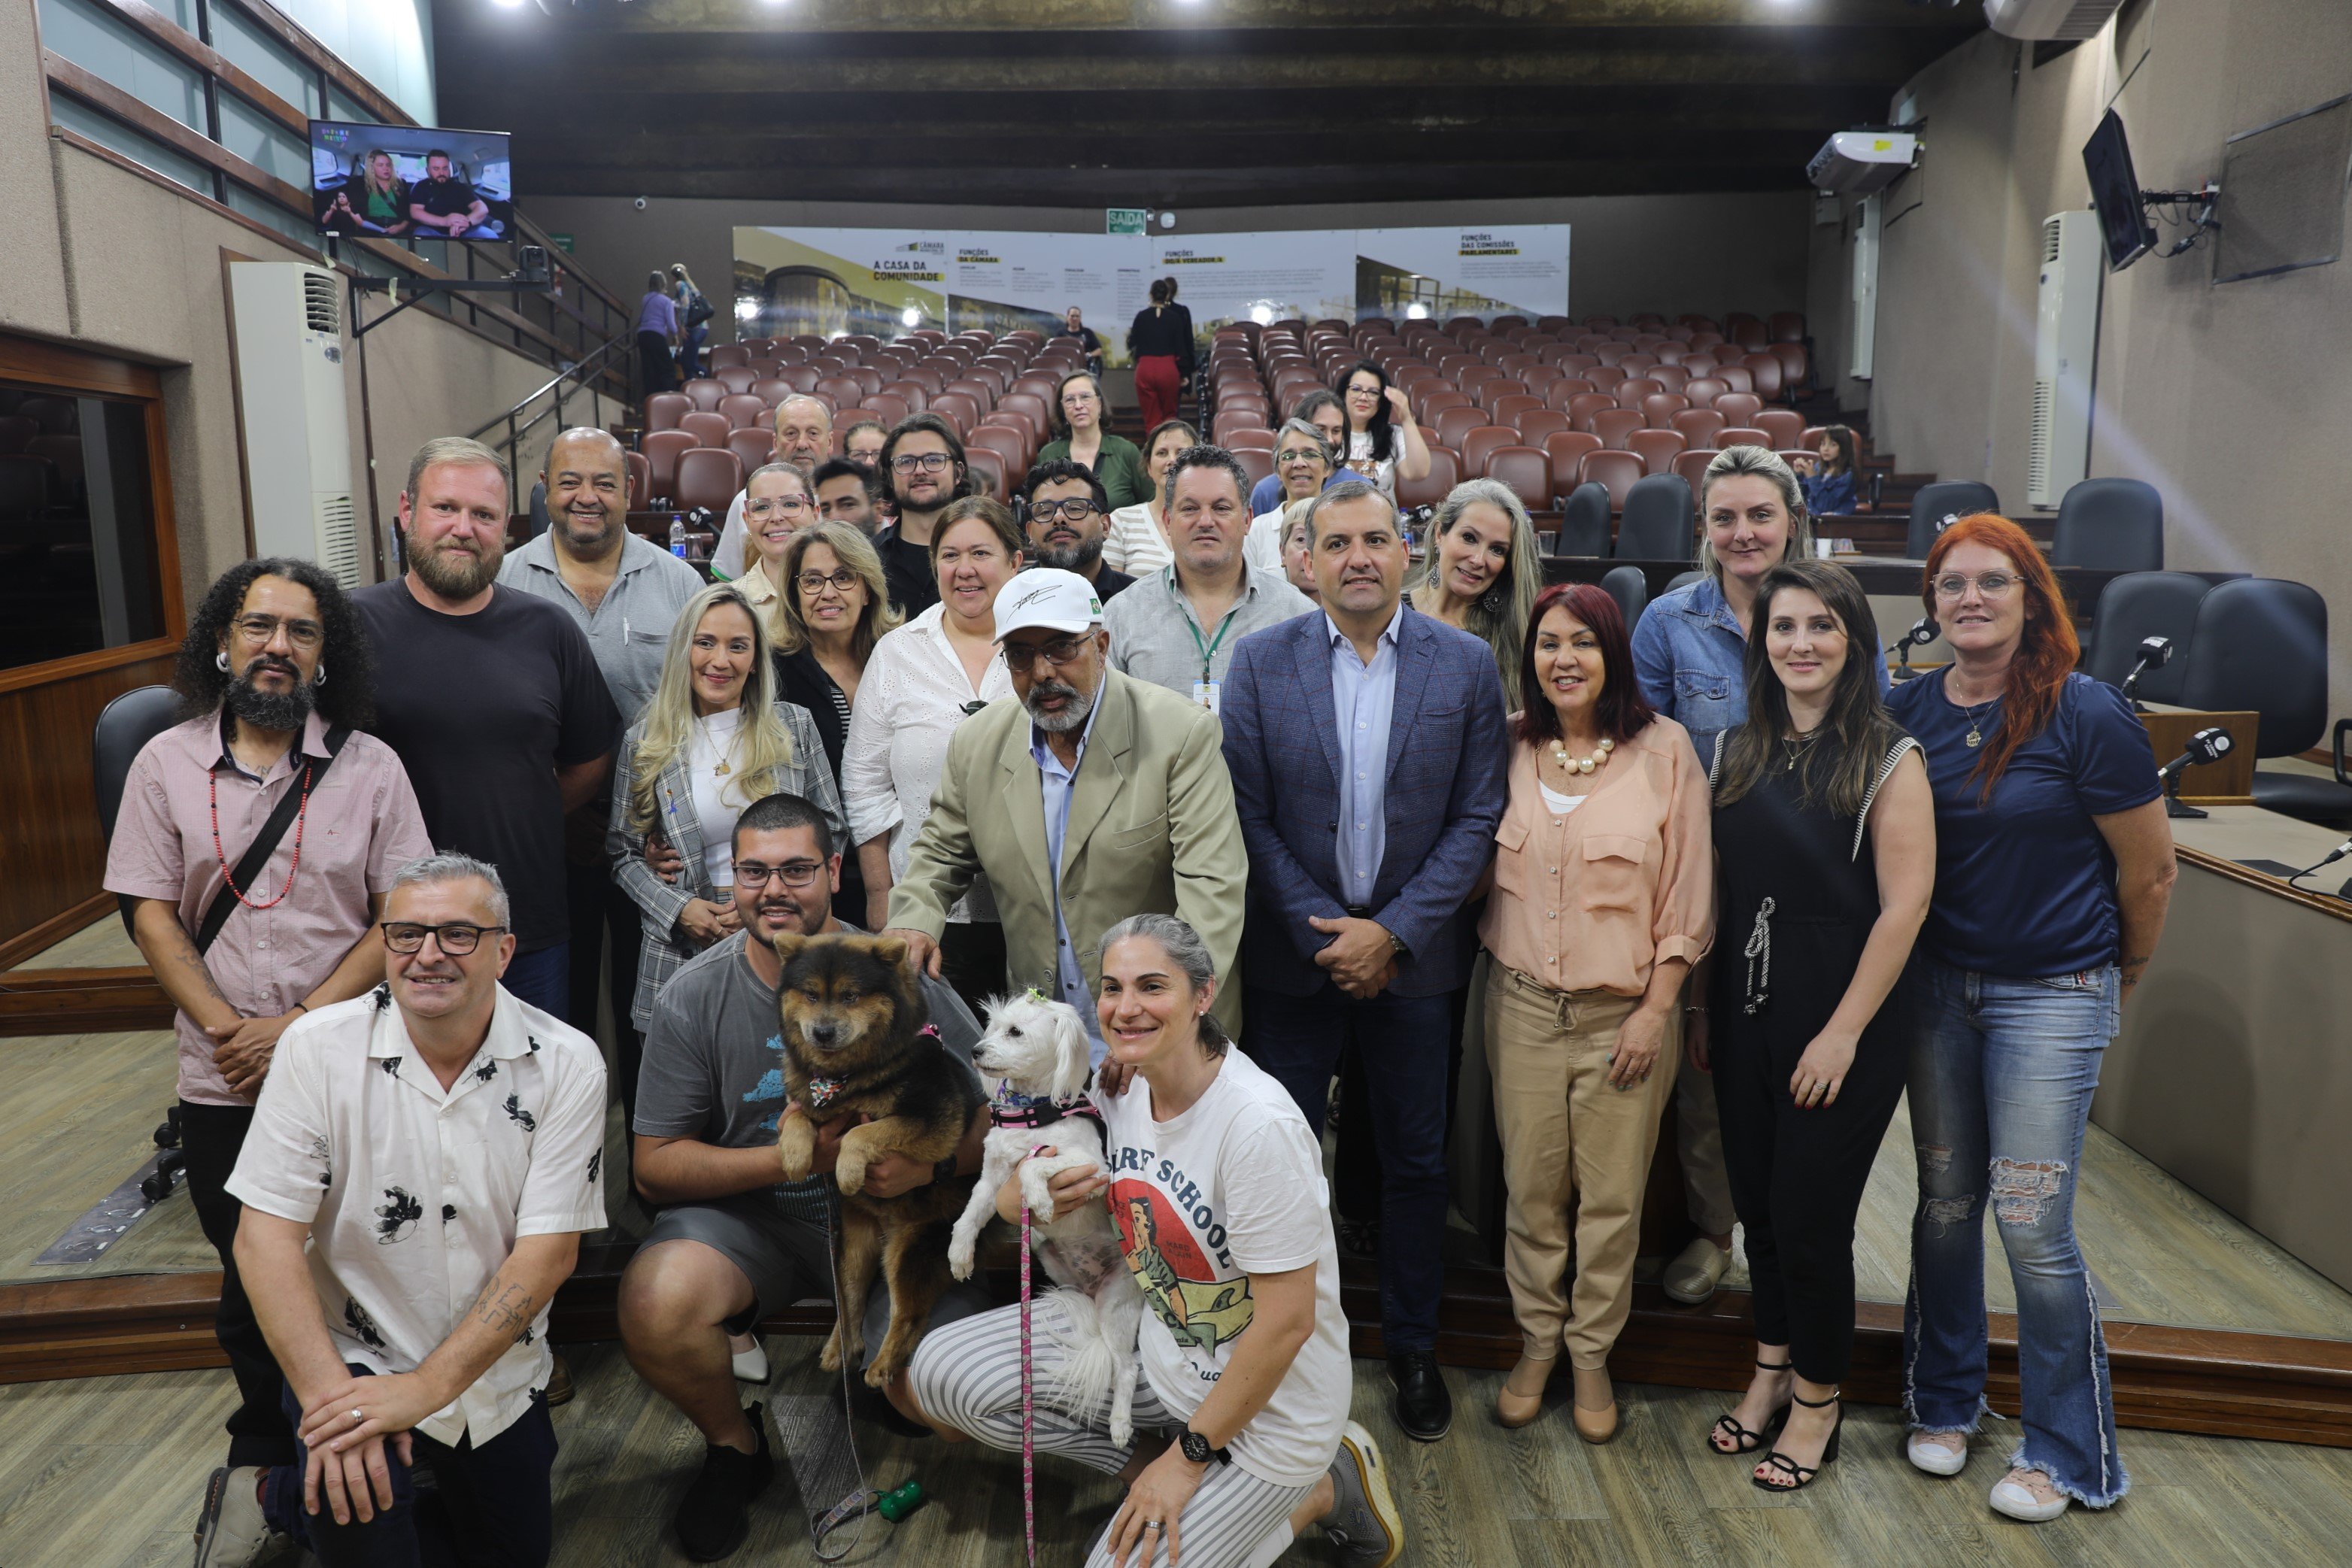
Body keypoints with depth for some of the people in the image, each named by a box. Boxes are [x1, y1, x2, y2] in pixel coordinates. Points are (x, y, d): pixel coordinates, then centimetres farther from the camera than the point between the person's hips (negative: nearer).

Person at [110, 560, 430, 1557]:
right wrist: (228, 1029, -12)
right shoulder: (166, 764, 2)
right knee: (250, 1277, 17)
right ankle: (264, 1444, 40)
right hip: (221, 1085, 2)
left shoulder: (370, 767, -3)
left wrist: (298, 1026, -14)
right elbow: (150, 915, 0)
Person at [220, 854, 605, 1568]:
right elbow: (265, 1236, -15)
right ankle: (293, 1493, 7)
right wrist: (329, 1394, -26)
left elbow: (548, 1250, -16)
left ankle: (292, 1501, 35)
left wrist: (426, 1387, -25)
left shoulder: (566, 1063, -14)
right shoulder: (318, 1048, -14)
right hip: (353, 1357, -2)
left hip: (498, 1371, 3)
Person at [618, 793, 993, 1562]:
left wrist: (932, 1163, -27)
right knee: (654, 1306, -29)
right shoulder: (694, 996, -8)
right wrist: (786, 1157, -19)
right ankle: (736, 1445, 5)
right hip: (748, 1215, 1)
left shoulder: (899, 978, -10)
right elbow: (655, 1166, -5)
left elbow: (998, 1116, -5)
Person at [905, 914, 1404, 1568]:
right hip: (1152, 1337, 7)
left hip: (1267, 1397, -7)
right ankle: (1150, 1474, 8)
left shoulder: (1260, 1127, -29)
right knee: (941, 1371, -3)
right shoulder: (1121, 1092, -7)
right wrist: (1021, 1195, -16)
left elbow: (1287, 1322, -24)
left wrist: (1189, 1454, -15)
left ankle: (1325, 1490, 8)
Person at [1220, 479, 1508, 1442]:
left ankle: (1412, 1348, 33)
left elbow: (1476, 818, -4)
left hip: (1412, 955, 1)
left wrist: (1393, 932, -12)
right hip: (1293, 954, 0)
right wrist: (1325, 931, -11)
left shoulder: (1466, 665, -2)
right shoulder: (1261, 661, -3)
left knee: (1415, 1161, 13)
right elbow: (1249, 815, -5)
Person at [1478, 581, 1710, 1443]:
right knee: (1531, 1186, 9)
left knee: (1613, 1195, 7)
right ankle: (1537, 1341, 28)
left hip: (1626, 1008, -2)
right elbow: (1482, 867, 11)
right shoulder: (1509, 746, 3)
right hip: (1524, 1003, 2)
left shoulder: (1664, 747, -5)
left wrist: (1657, 1008, -7)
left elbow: (1688, 892, -4)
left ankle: (1592, 1354, 26)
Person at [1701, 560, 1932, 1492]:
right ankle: (1772, 1371, 34)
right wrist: (1704, 1007, 8)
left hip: (1840, 1022, -5)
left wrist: (1844, 1032, -15)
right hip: (1745, 1013, 5)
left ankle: (1817, 1401, 25)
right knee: (1757, 1203, 14)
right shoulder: (1737, 752, 6)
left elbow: (1904, 904, -13)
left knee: (1810, 1214, 3)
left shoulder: (1888, 759, -9)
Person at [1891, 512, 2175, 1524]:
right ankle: (1943, 1402, 32)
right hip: (1937, 985, 4)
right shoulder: (1908, 711, -1)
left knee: (2031, 1224, -2)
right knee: (1946, 1201, 13)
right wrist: (1907, 963, 11)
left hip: (2053, 996, -4)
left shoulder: (2086, 716, -14)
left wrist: (2121, 978, 7)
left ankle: (2065, 1452, 18)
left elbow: (2149, 873, -5)